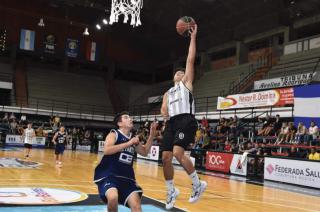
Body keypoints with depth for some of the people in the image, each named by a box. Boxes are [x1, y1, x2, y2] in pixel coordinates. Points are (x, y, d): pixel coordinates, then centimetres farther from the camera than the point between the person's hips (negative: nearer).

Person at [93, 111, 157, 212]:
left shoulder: (133, 138, 10)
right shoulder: (114, 134, -7)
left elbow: (144, 152, 20)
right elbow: (106, 150, -25)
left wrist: (151, 135, 8)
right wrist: (129, 143, -25)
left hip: (126, 177, 6)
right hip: (108, 175, -6)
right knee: (113, 197, -31)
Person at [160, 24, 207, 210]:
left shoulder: (186, 82, 17)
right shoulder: (167, 93, 31)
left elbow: (191, 59, 9)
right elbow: (164, 108, 16)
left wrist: (193, 37, 9)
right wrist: (164, 112, -8)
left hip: (185, 120, -6)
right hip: (172, 123, 6)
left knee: (178, 153, -24)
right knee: (166, 157, 1)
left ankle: (198, 184, -8)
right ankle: (172, 191, 18)